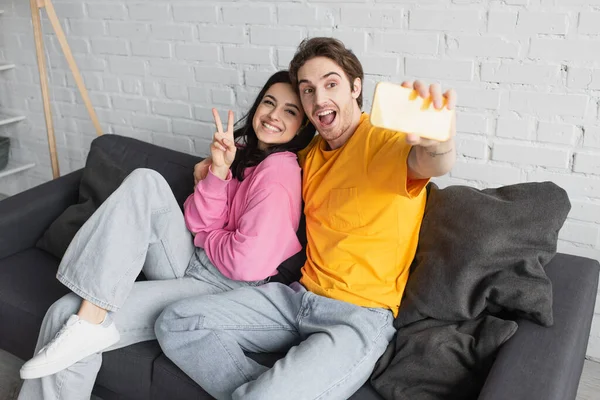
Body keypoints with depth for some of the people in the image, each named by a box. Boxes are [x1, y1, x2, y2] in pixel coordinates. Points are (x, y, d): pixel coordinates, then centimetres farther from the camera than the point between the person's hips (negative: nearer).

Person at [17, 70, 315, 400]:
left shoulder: (280, 168, -15)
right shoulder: (242, 150, 10)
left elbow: (246, 263, -21)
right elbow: (201, 223, 1)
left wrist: (202, 237, -1)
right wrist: (218, 170, -15)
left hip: (224, 288, -8)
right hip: (190, 263, 8)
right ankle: (87, 318, -20)